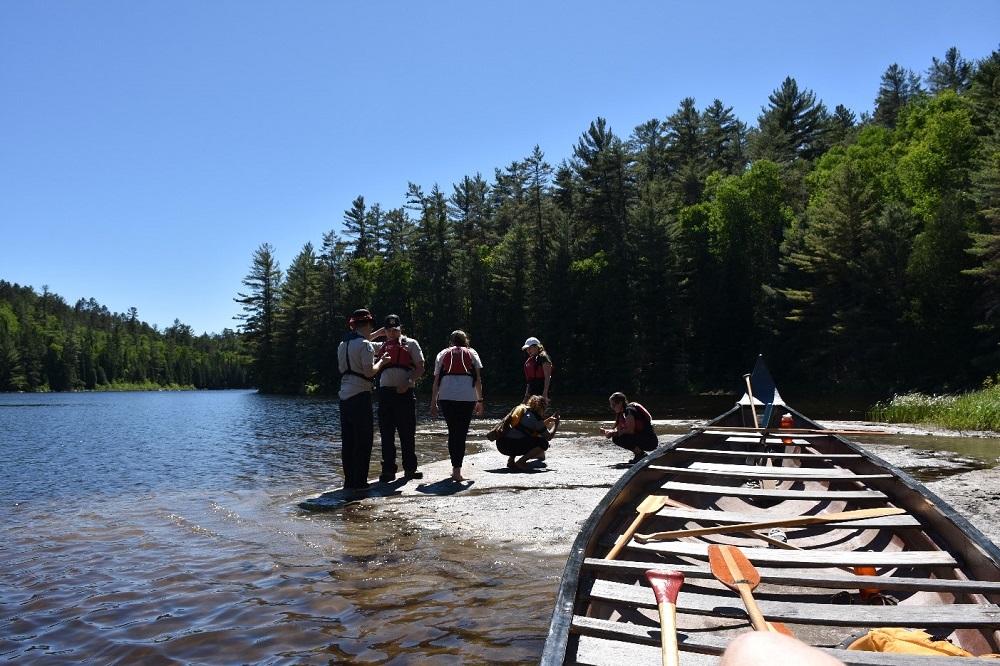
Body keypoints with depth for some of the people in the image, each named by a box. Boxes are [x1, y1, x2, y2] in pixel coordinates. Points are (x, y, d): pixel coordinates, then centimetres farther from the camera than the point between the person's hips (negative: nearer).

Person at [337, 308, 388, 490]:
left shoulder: (343, 344, 14)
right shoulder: (365, 344, -10)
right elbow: (369, 372, -16)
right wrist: (381, 362, 2)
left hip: (345, 395, 8)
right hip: (360, 395, -8)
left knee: (348, 440, 11)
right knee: (363, 441, -1)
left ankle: (349, 481, 15)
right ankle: (359, 482, 0)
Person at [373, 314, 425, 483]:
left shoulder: (410, 344, 8)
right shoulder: (382, 346, 19)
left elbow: (420, 368, 2)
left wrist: (408, 383, -13)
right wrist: (378, 333, 15)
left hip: (405, 393, -3)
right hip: (385, 392, 3)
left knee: (408, 433, 1)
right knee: (386, 433, 2)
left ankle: (410, 468, 11)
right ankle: (388, 470, 6)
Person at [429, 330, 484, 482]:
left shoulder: (442, 354, 18)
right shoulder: (472, 354, 17)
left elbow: (436, 380, 12)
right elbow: (478, 379, 9)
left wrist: (433, 403, 15)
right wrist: (480, 401, 13)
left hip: (446, 397, 2)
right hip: (467, 398, -1)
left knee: (452, 432, 16)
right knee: (461, 433, 0)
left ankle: (455, 467, 21)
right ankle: (457, 470, -7)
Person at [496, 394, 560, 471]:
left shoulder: (521, 409, 21)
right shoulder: (536, 417, -3)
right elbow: (548, 437, 1)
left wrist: (549, 420, 36)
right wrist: (556, 424, 16)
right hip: (511, 446, -9)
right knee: (543, 443, -6)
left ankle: (511, 460, 18)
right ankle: (521, 461, -10)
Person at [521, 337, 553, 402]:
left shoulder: (543, 358, -7)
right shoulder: (530, 360, 18)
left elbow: (547, 377, -14)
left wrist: (545, 392, -22)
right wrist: (527, 392, 19)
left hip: (540, 389, -9)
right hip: (531, 388, 9)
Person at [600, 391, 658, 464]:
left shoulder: (629, 410, -15)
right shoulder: (621, 413, 14)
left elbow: (629, 430, -23)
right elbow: (618, 429, 12)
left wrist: (614, 433, -17)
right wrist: (606, 431, -4)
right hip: (640, 437, 10)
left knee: (618, 439, -22)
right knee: (615, 438, 9)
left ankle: (641, 454, -9)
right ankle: (639, 453, 10)